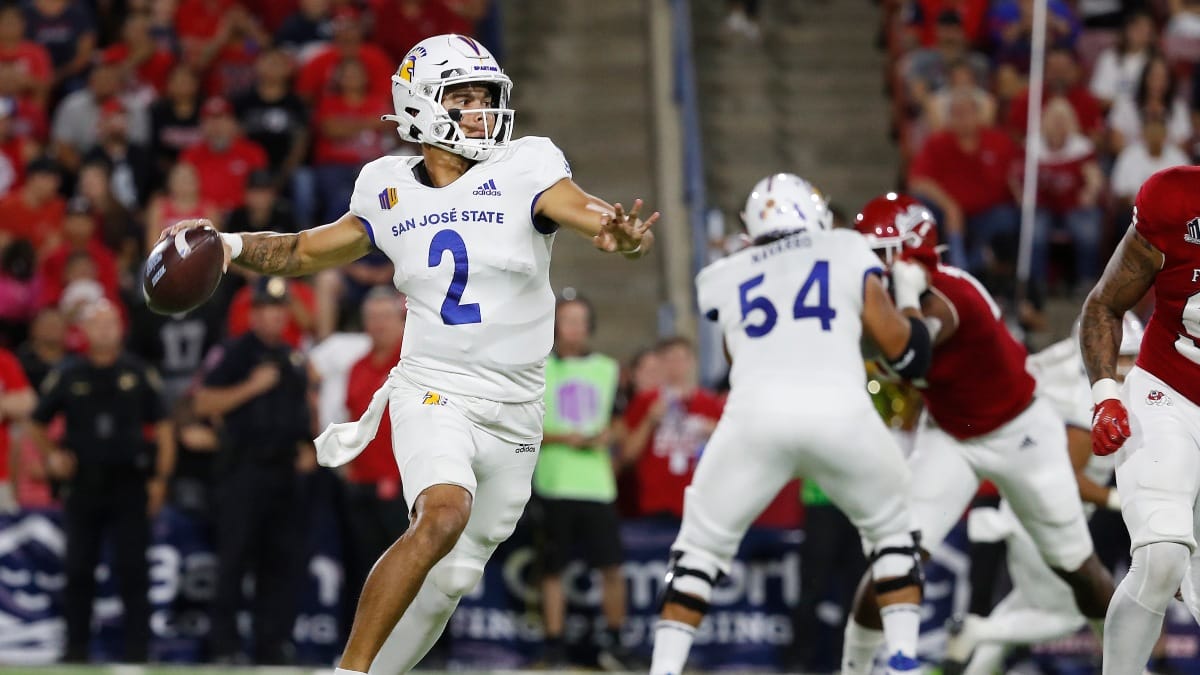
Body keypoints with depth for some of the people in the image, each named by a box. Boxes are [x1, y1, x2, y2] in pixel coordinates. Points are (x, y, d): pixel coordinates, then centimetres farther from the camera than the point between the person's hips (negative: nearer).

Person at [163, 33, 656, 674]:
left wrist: (620, 233, -44)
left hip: (512, 418, 2)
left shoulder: (524, 169, -4)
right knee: (443, 515, -29)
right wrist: (227, 247, 2)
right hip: (434, 393, -2)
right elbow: (310, 251, 17)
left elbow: (584, 211, -21)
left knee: (449, 580, 7)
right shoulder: (390, 190, 4)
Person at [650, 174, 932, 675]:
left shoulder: (727, 278, 27)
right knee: (892, 531, 24)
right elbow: (907, 352, 22)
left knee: (702, 543, 17)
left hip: (757, 412, 0)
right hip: (840, 410, 0)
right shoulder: (847, 253, 23)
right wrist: (908, 293, 40)